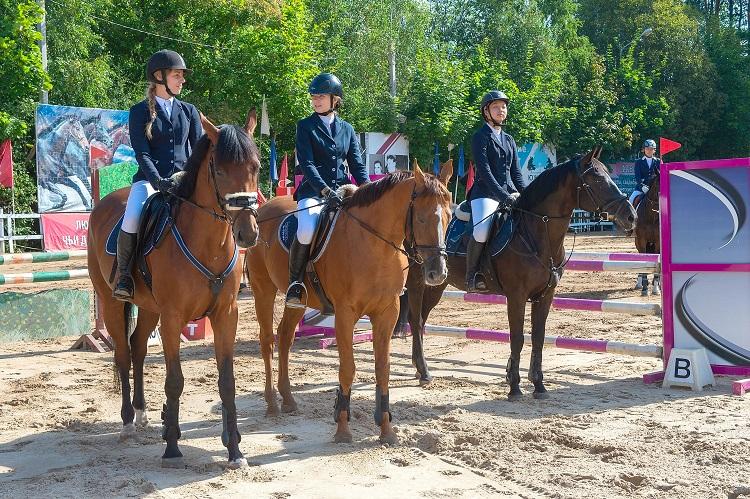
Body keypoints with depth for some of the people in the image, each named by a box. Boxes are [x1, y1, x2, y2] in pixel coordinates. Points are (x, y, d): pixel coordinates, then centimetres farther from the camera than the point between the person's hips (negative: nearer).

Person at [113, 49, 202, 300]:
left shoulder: (189, 111, 15)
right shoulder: (140, 112, 4)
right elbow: (142, 154, -5)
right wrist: (158, 181, -21)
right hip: (150, 179, -3)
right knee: (132, 218, -31)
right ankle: (123, 275, -14)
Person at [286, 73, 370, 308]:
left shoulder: (347, 129, 16)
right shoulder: (306, 126, 5)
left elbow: (357, 165, 12)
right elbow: (306, 163, -7)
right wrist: (325, 190, -23)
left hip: (343, 190, 4)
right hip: (314, 190, -4)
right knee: (306, 231, -32)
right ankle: (295, 284, -13)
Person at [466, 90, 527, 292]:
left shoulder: (509, 139, 22)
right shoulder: (480, 136, 0)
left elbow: (516, 173, 19)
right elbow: (484, 171, -11)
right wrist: (504, 196, -20)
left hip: (510, 193, 7)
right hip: (485, 193, -7)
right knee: (481, 231, -33)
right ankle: (471, 276, -14)